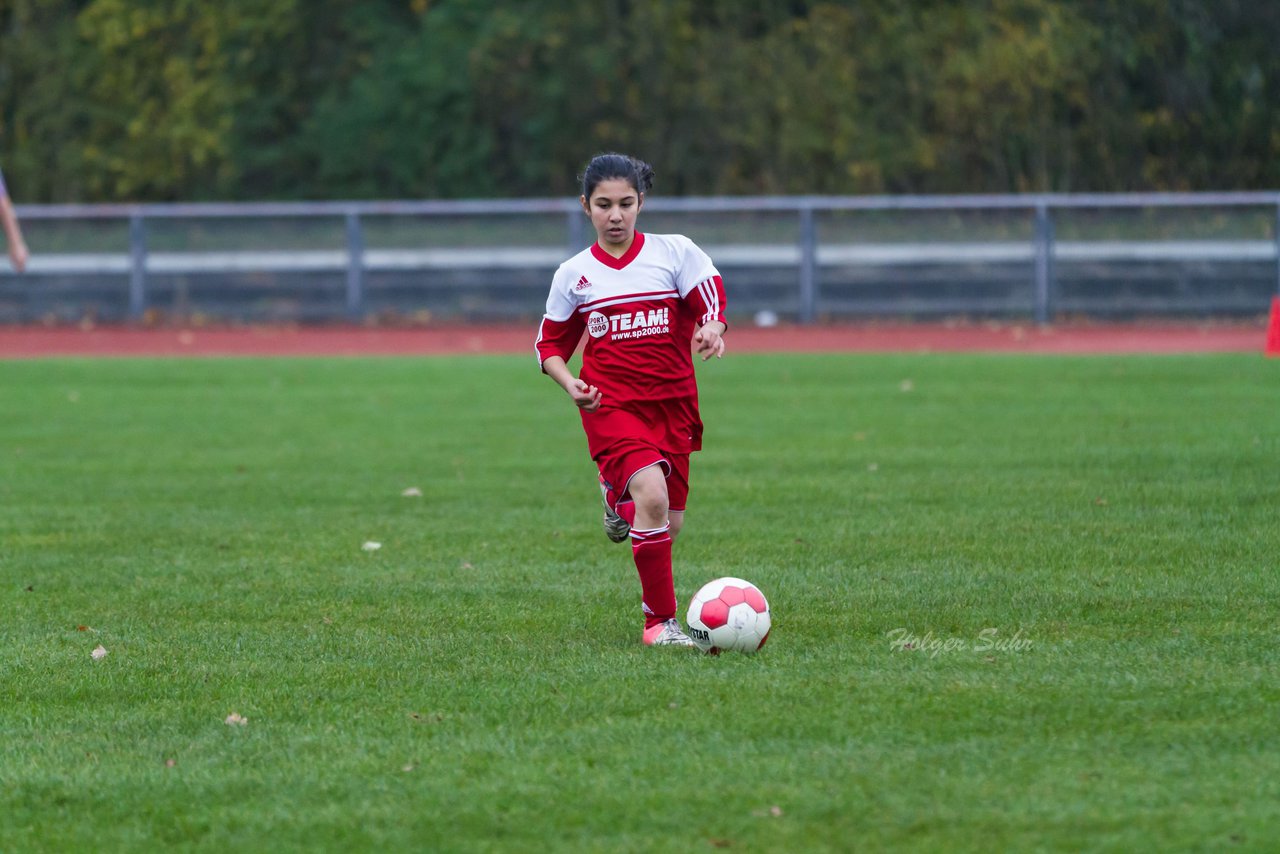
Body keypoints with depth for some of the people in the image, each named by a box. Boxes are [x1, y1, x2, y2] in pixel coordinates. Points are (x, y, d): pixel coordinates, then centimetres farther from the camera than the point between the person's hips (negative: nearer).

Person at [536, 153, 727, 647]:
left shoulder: (675, 253, 1)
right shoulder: (574, 275, 4)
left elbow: (711, 304, -7)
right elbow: (550, 345, 14)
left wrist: (711, 329, -31)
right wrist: (570, 384, -7)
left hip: (673, 403, 2)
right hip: (611, 405, -2)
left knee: (667, 526, 8)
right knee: (652, 496, -26)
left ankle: (617, 494, 45)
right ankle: (659, 621, -18)